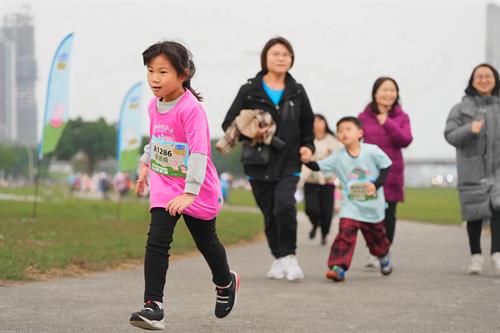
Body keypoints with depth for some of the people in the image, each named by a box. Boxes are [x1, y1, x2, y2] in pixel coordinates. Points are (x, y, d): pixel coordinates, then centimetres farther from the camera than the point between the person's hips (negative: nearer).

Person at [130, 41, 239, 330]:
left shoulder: (191, 109, -25)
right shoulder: (155, 105, -1)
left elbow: (199, 153, -31)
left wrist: (189, 193, -37)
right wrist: (146, 165, 23)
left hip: (198, 190, -5)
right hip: (164, 186, 5)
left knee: (206, 242, 16)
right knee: (157, 242, -13)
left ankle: (226, 283, 46)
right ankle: (154, 307, -14)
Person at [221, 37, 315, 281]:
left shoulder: (297, 92, 7)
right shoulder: (250, 90, 0)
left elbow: (308, 125, 20)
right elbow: (229, 124, 0)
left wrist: (308, 146, 3)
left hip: (289, 163, 0)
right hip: (259, 163, 0)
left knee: (284, 206, -22)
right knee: (269, 213, 7)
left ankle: (289, 254, -5)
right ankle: (278, 258, 27)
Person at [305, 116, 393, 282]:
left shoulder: (372, 151, -14)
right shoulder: (338, 157, -9)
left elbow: (386, 167, -5)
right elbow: (319, 166, -14)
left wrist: (376, 184, -17)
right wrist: (308, 161, -34)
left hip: (373, 205, 0)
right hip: (350, 205, 0)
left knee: (376, 236, 20)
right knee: (345, 234, -19)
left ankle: (384, 257, 49)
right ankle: (338, 267, -23)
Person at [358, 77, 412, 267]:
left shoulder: (401, 117, 8)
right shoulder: (364, 117, 6)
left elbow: (406, 140, -7)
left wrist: (387, 123, -16)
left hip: (391, 173, 1)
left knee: (388, 214, 2)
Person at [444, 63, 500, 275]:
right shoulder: (461, 108, 4)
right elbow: (450, 135, -6)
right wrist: (470, 129, -22)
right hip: (472, 170, 0)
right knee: (475, 214, 7)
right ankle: (476, 256, 22)